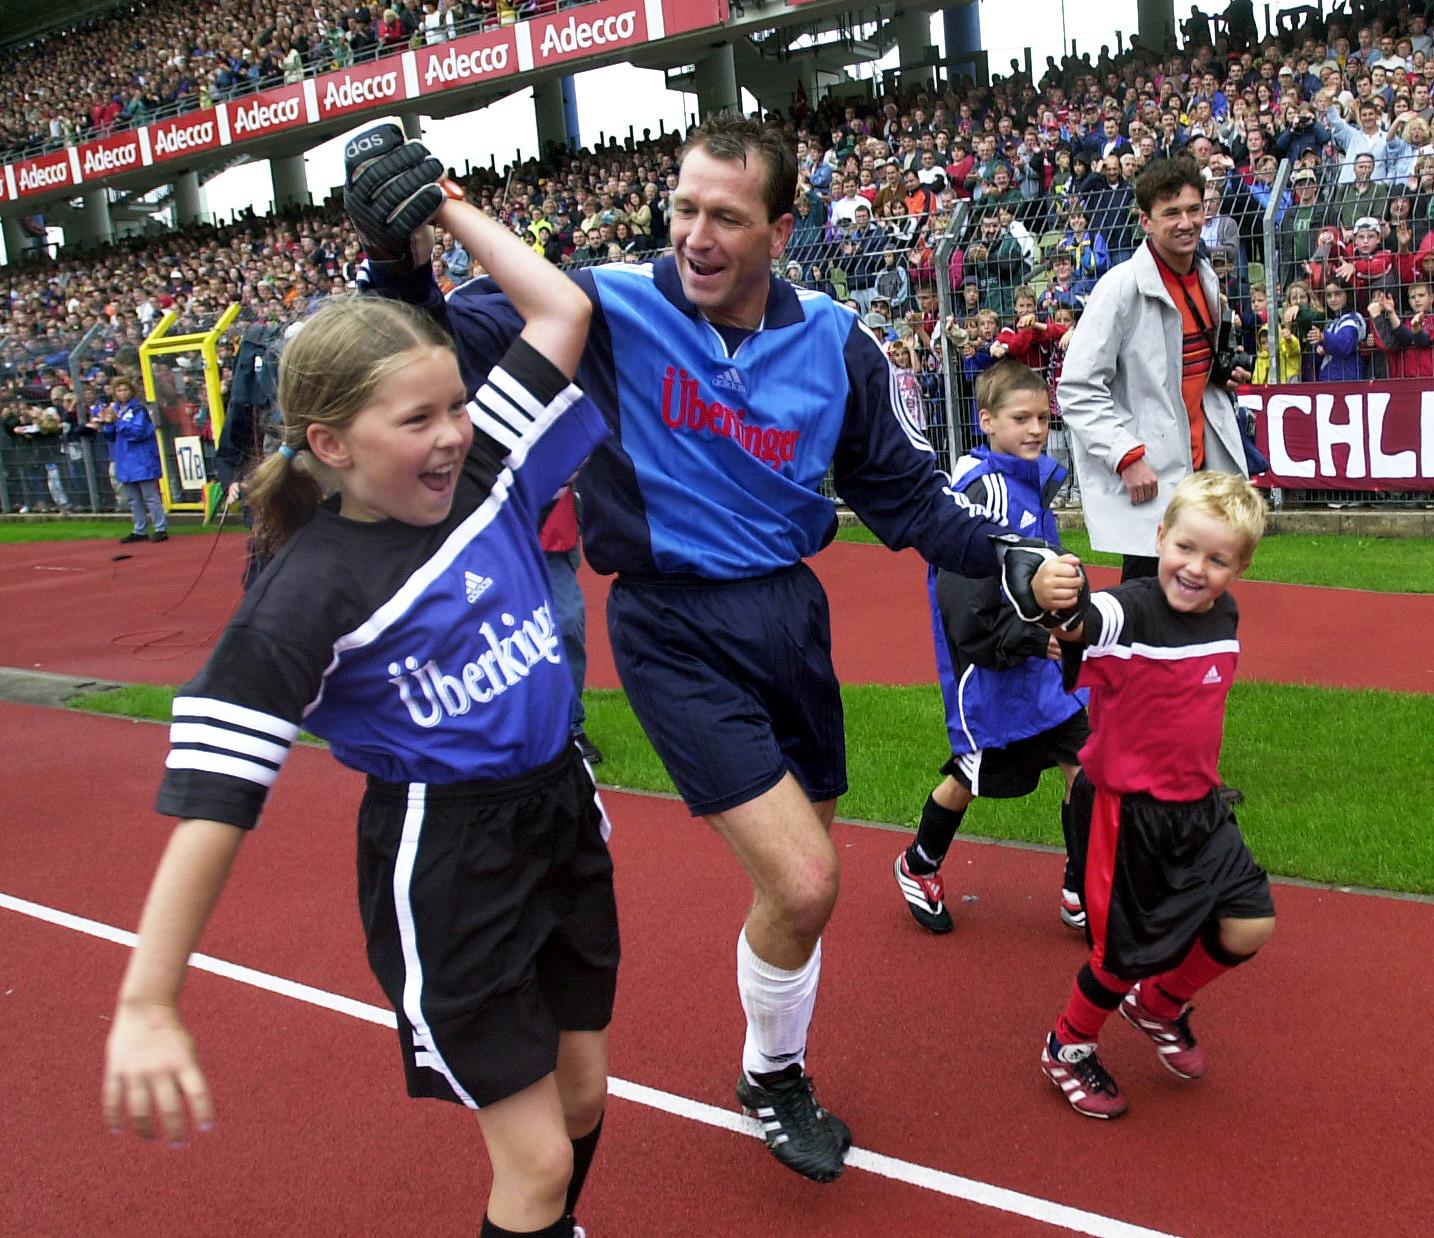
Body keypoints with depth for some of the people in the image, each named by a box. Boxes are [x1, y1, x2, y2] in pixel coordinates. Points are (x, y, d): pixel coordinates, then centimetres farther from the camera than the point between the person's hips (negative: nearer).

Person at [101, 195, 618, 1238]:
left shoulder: (488, 478, -3)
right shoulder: (307, 593, -17)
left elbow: (562, 308, 1)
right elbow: (216, 791, -19)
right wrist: (146, 1005, -21)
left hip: (563, 816, 6)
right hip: (443, 865, -6)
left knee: (582, 1100, 20)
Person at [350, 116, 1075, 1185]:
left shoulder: (837, 344, -2)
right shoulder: (609, 308, -12)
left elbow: (906, 493, 6)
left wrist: (1007, 561, -6)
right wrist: (401, 263, -31)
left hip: (790, 616, 5)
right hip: (675, 634, -4)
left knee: (805, 876, 16)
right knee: (802, 882, -11)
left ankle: (781, 1069, 45)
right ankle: (769, 1075, 22)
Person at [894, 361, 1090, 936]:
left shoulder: (1034, 479, 8)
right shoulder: (982, 491, -21)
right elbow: (967, 603, -27)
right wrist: (1033, 638, -27)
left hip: (1040, 657, 8)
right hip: (989, 669, -8)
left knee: (1085, 760, 2)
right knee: (972, 776, 10)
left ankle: (1080, 891, 18)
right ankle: (919, 867, 36)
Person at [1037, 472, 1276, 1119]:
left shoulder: (1225, 617, 1)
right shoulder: (1125, 612, -23)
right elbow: (1075, 624, -45)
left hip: (1196, 805, 7)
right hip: (1122, 811, -7)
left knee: (1250, 926, 2)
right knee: (1128, 954, 4)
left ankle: (1159, 1005, 32)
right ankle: (1067, 1048, 34)